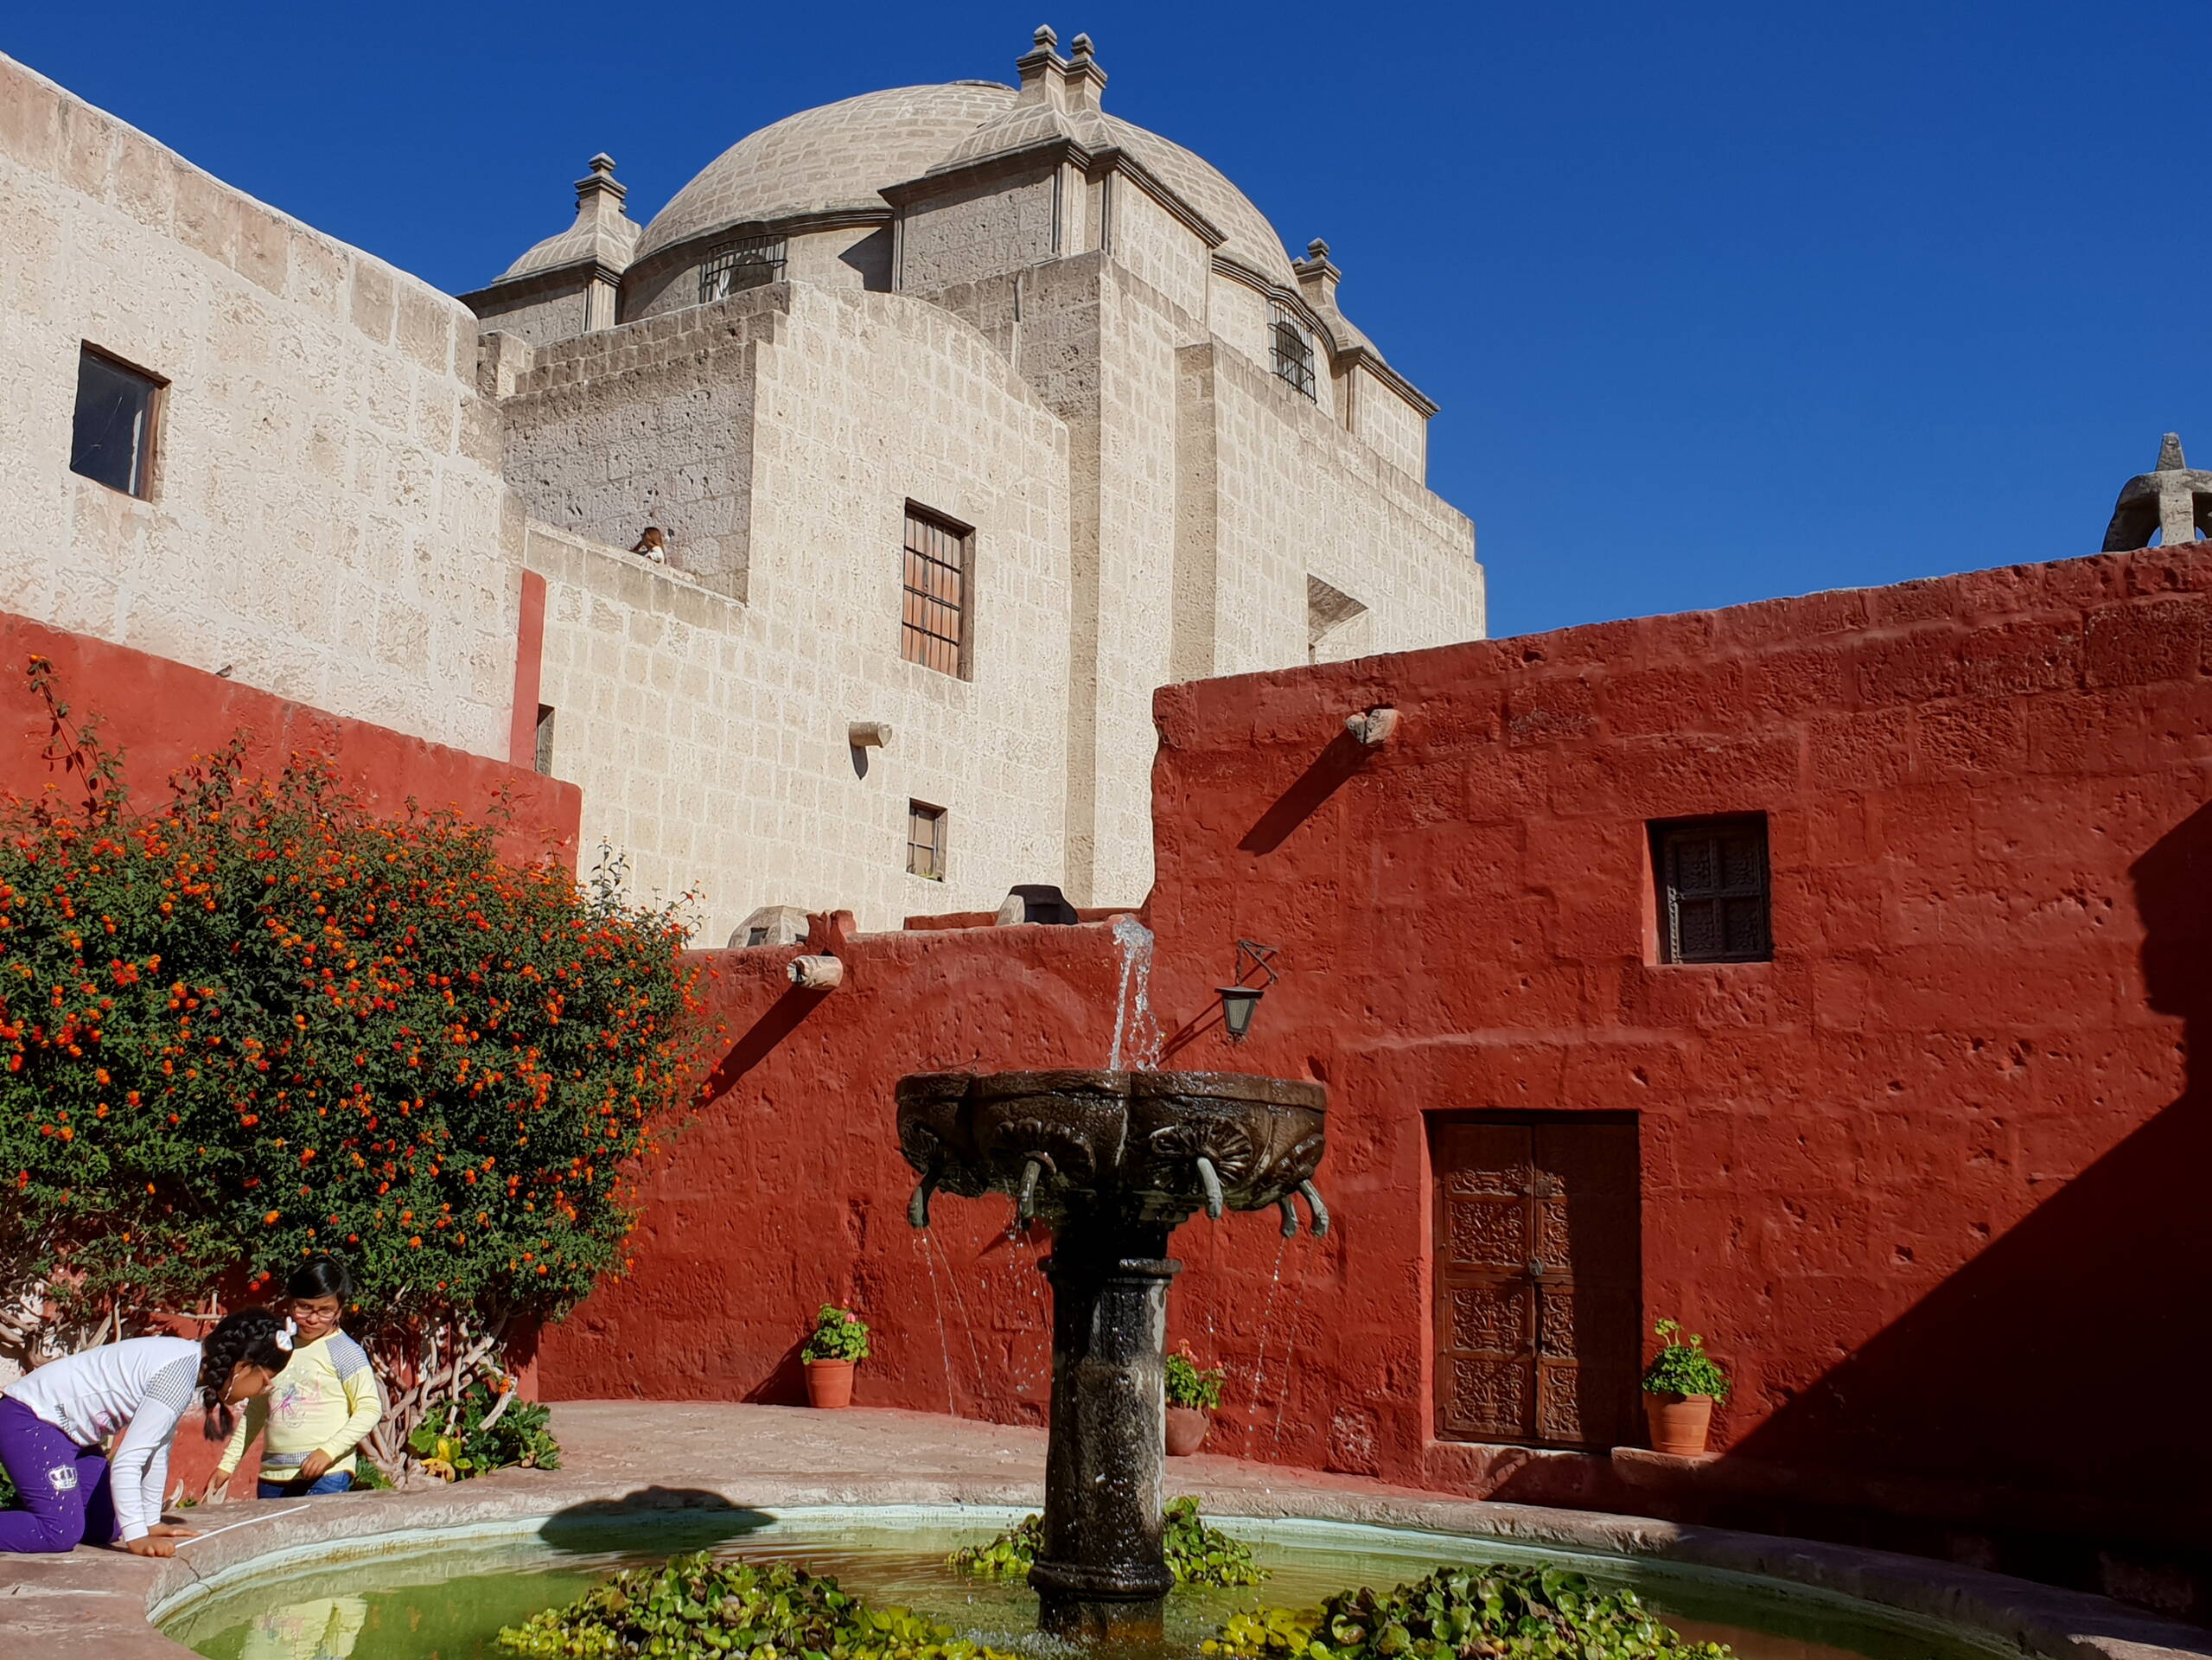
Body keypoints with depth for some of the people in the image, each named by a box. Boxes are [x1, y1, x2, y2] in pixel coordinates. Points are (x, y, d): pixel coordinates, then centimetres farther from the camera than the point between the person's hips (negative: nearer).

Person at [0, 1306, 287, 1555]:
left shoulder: (189, 1363, 3)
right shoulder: (180, 1374, -26)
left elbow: (157, 1449, 11)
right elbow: (127, 1460, -29)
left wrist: (151, 1522, 14)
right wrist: (137, 1538, -29)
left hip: (66, 1428, 10)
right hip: (29, 1421, -10)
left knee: (104, 1529, 7)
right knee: (62, 1532, -22)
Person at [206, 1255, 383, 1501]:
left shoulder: (344, 1352, -3)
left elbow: (370, 1409, -7)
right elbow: (256, 1411, 23)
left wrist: (329, 1451, -17)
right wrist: (228, 1463, 21)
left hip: (325, 1479, -6)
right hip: (272, 1477, 6)